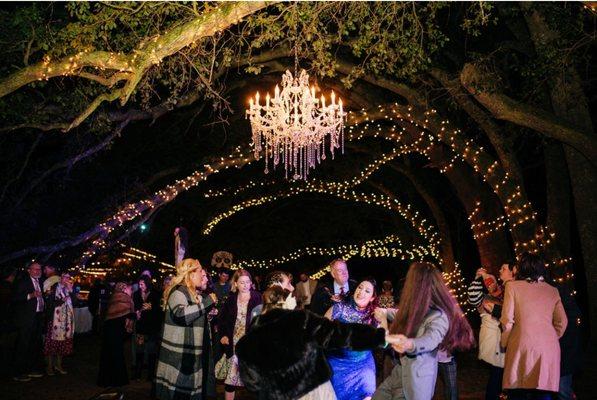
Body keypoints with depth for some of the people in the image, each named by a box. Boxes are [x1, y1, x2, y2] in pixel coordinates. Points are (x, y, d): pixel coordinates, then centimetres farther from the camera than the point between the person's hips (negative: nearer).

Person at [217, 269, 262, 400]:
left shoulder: (258, 298, -4)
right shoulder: (231, 299, 6)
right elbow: (222, 319, 15)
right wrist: (223, 334, 3)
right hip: (234, 344, 2)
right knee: (231, 377, 3)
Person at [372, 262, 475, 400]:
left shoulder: (438, 316, -21)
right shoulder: (417, 309, 5)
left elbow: (431, 339, -41)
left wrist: (410, 344, -61)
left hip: (416, 381, -8)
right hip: (398, 374, 8)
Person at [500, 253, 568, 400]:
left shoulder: (513, 286, 2)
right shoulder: (552, 290, 13)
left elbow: (507, 320, -2)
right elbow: (562, 322, 11)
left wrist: (504, 343, 10)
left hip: (523, 345, -3)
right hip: (549, 348, 3)